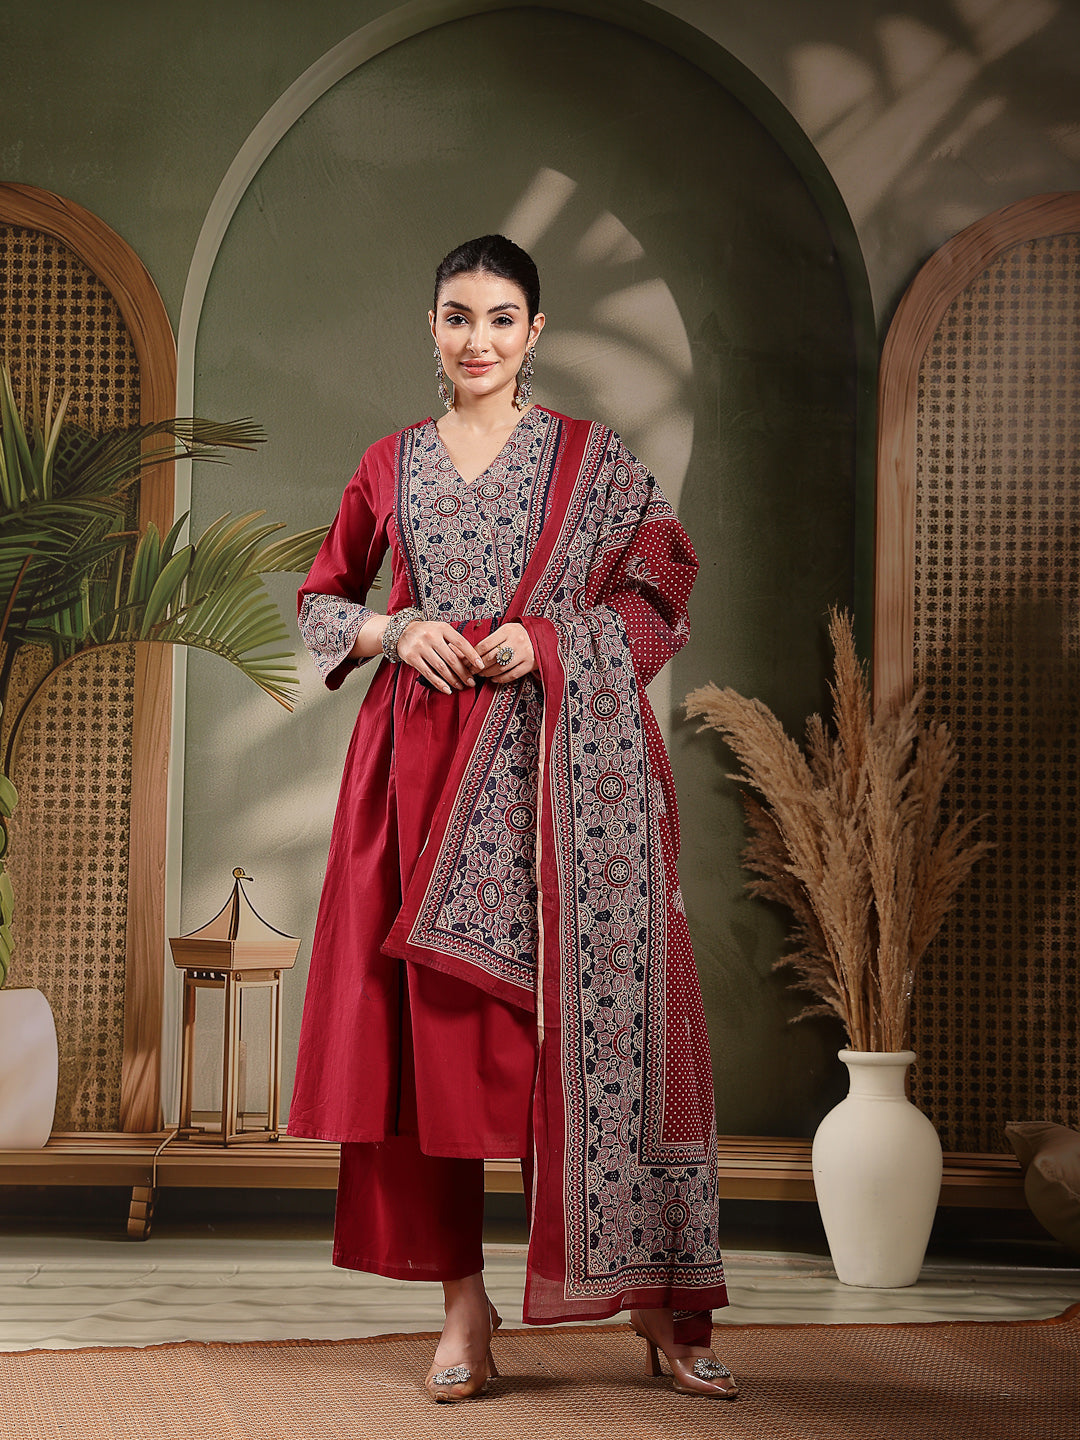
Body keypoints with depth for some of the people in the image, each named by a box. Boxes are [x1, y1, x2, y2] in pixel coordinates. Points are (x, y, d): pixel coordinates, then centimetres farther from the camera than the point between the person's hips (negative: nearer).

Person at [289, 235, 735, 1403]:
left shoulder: (592, 459, 7)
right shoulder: (392, 464, 14)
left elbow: (658, 597, 4)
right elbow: (321, 600, 19)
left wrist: (548, 639, -11)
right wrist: (397, 630, -2)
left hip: (562, 765, -2)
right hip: (426, 765, 2)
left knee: (585, 1014, -6)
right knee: (436, 1022, -1)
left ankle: (652, 1293, 4)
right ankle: (463, 1308, 7)